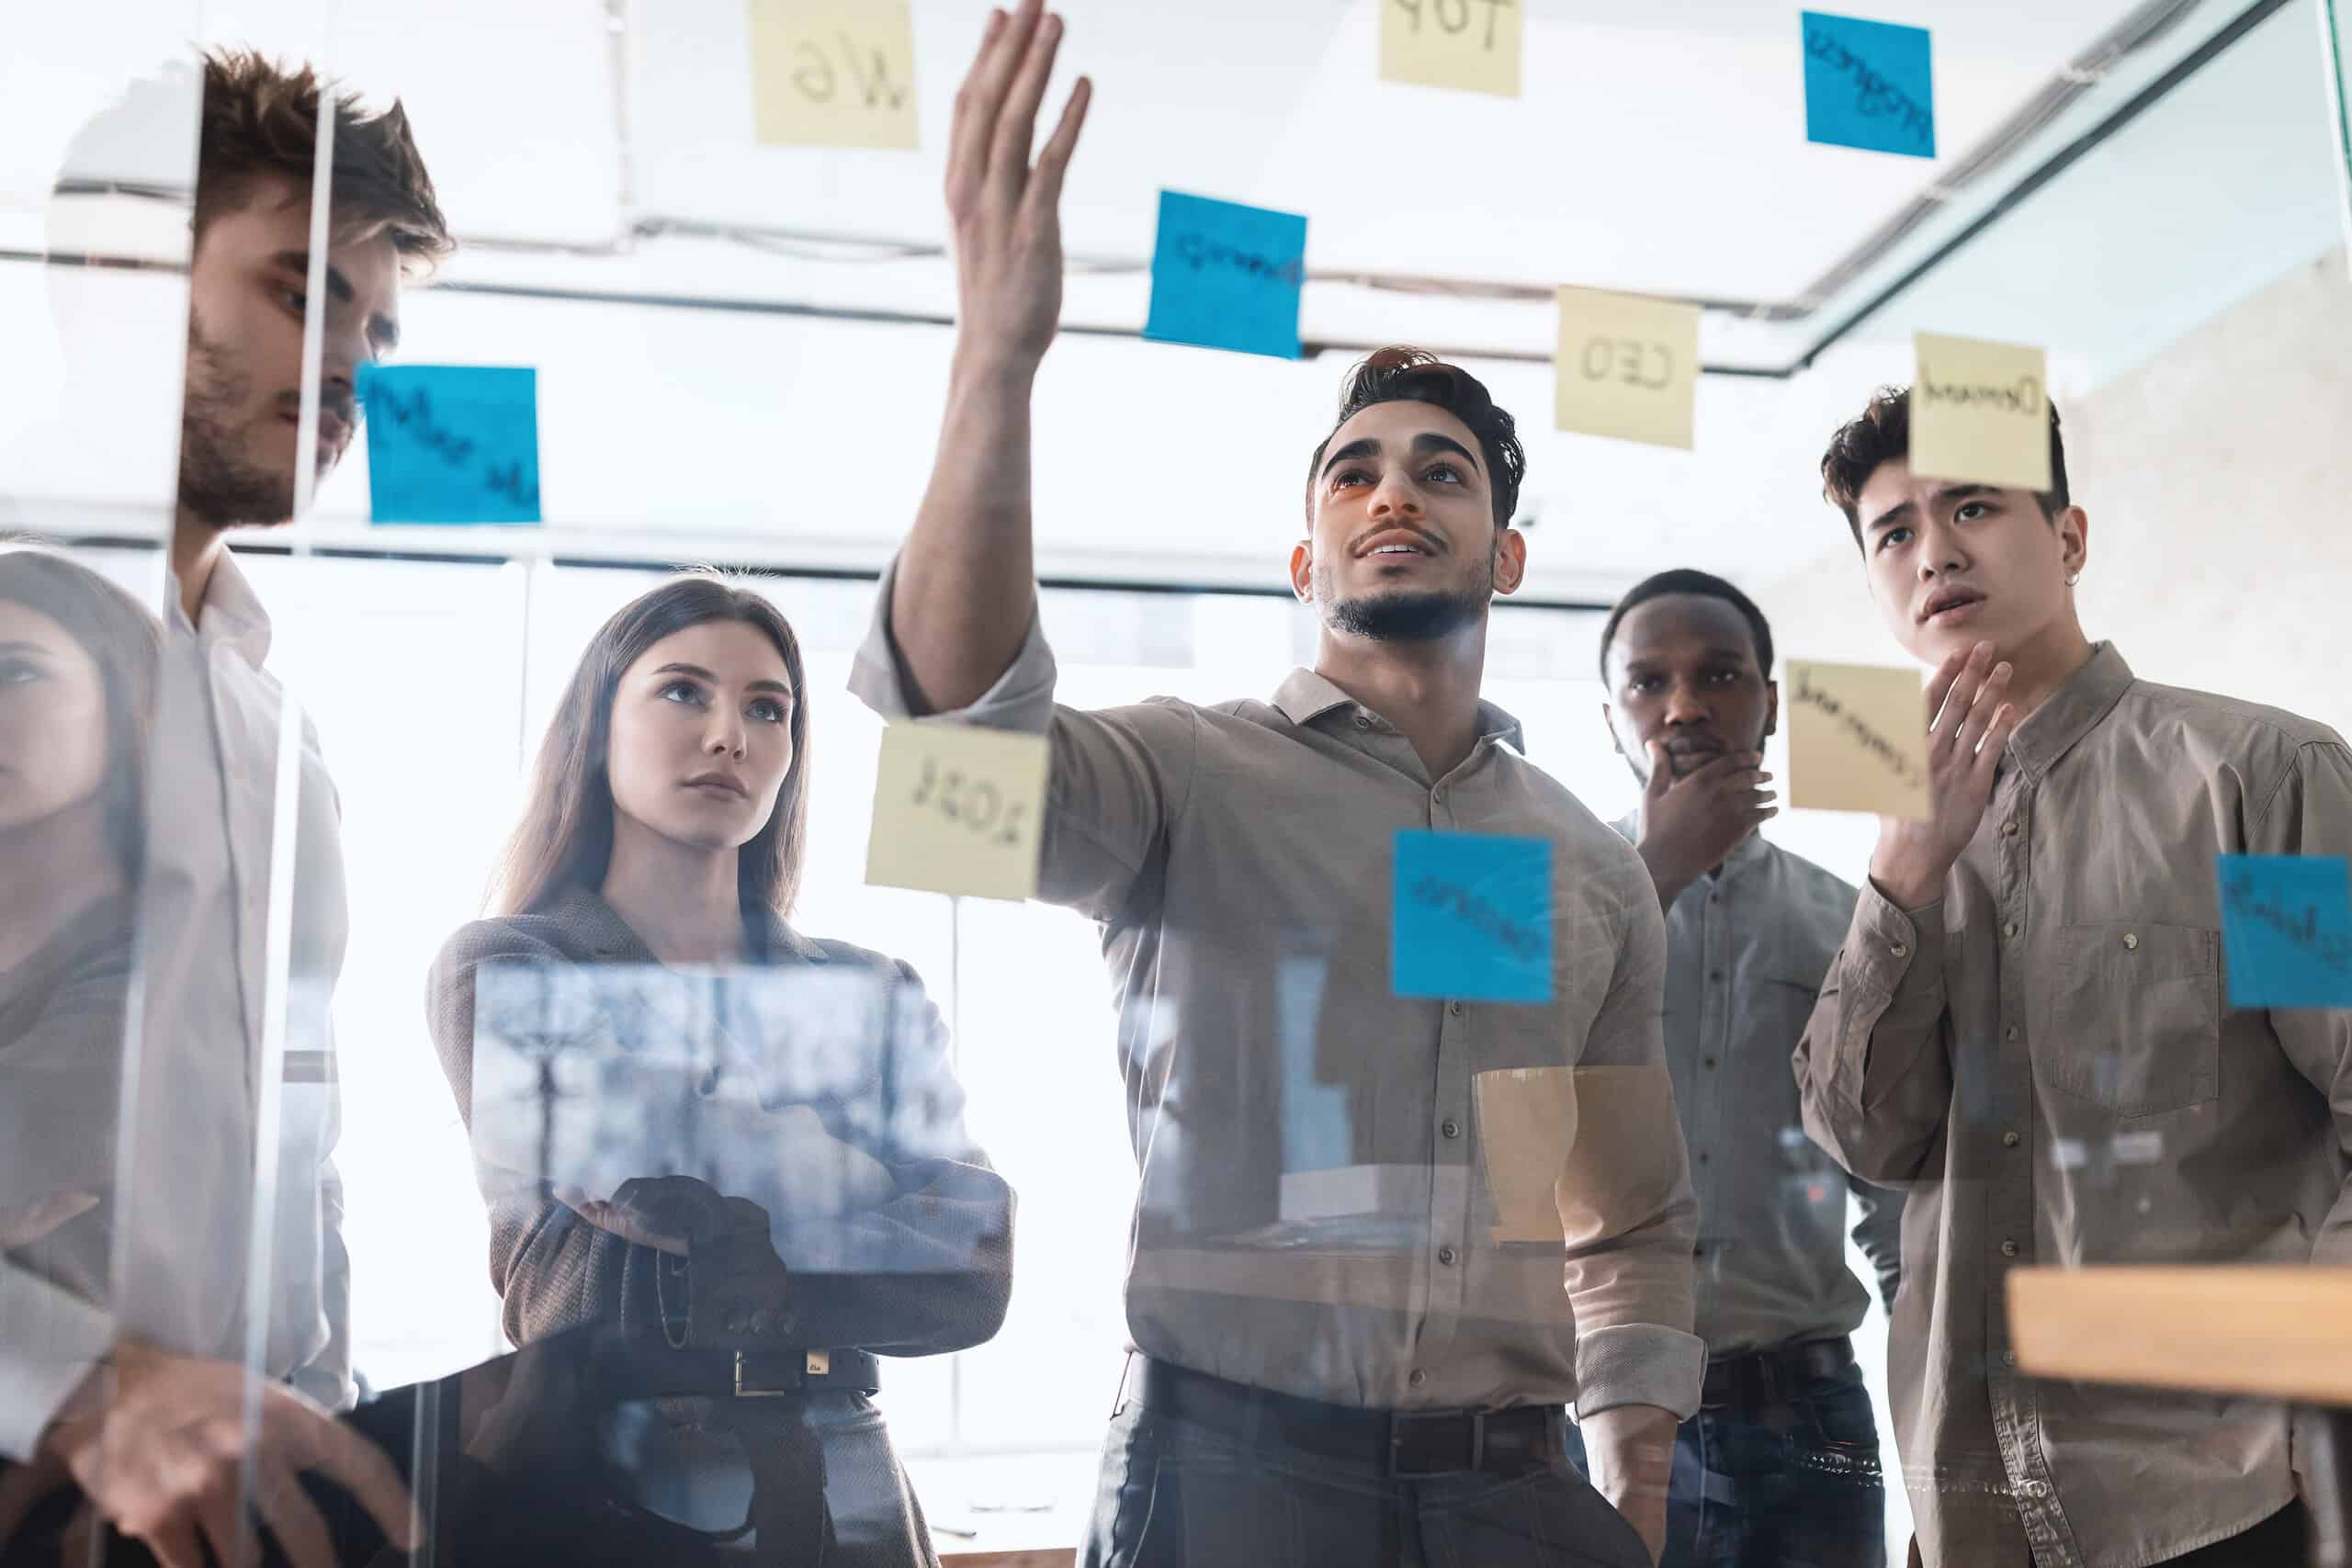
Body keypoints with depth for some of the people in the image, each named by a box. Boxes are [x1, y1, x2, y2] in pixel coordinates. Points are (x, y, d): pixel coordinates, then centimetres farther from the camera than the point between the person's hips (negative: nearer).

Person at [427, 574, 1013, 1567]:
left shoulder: (874, 996, 6)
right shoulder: (502, 969, -3)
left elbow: (976, 1279, -7)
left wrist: (704, 1240, -17)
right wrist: (864, 1202, -9)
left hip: (837, 1484, 3)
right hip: (600, 1480, -3)